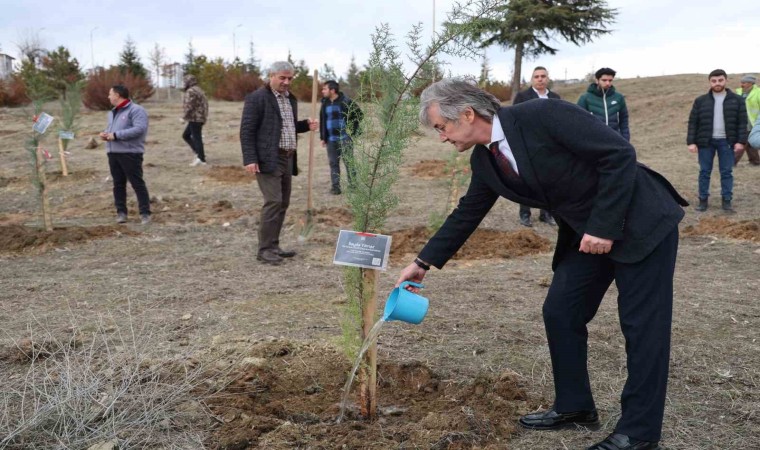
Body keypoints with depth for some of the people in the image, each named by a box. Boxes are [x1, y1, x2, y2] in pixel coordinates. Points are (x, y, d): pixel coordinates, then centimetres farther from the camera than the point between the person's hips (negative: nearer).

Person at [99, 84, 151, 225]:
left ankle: (145, 213, -3)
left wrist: (116, 135, -21)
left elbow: (140, 129, -22)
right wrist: (105, 134, 5)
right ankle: (121, 211, 17)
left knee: (137, 183, -6)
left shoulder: (136, 110, -9)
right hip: (113, 153, 8)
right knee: (118, 184, 10)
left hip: (130, 153, -8)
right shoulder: (113, 112, 20)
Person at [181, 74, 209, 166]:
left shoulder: (190, 91, -14)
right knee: (186, 135, 17)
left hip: (194, 118, -10)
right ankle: (199, 153, 12)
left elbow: (189, 106, -21)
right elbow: (204, 104, 19)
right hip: (200, 117, 10)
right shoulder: (198, 90, 17)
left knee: (196, 138, -5)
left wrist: (184, 117, -10)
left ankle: (202, 159, -2)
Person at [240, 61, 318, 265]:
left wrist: (306, 125, 8)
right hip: (268, 159, -8)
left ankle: (273, 246, 18)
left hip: (287, 158, 8)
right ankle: (265, 250, -5)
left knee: (283, 203, 9)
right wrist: (250, 159, -19)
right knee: (273, 202, -13)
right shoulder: (257, 98, -8)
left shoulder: (290, 98, 17)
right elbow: (247, 130, -11)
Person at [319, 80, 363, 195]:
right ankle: (335, 186, 13)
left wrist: (352, 129, -5)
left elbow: (359, 114, -3)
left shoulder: (346, 102, -9)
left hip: (345, 138, -6)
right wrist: (323, 137, 12)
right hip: (331, 139, 6)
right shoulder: (325, 103, 9)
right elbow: (322, 121, 16)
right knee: (333, 163, 7)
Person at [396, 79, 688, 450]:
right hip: (586, 233, 8)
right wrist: (424, 262, 12)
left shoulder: (544, 115, -25)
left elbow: (620, 154, -24)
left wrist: (604, 226, -23)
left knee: (642, 323, -2)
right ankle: (574, 406, 22)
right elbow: (467, 213, 11)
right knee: (560, 313, 7)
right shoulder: (484, 160, -1)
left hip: (639, 220, -8)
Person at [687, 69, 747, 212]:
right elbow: (693, 122, 1)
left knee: (727, 172, 4)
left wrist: (740, 141, -7)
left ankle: (727, 201, 10)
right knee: (704, 172, 5)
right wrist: (691, 142, -6)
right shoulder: (700, 101, 1)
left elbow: (742, 122, 1)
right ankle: (703, 200, 13)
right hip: (706, 141, 0)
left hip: (726, 141, 0)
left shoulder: (737, 100, 2)